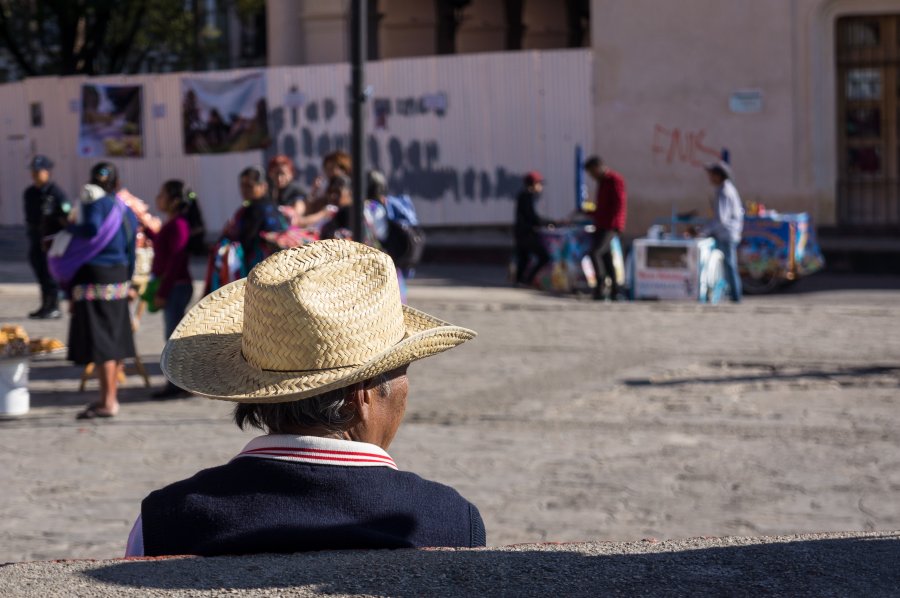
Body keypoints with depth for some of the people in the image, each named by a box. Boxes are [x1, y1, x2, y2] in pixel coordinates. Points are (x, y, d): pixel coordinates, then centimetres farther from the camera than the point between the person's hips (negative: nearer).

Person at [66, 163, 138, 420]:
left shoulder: (95, 203, -11)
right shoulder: (126, 210, 13)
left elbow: (92, 229, -30)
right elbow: (130, 251, 16)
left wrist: (70, 227, -13)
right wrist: (127, 281, 22)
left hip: (94, 275, -8)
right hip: (119, 276, 8)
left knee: (98, 341, -7)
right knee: (114, 338, 14)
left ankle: (107, 402, -8)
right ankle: (110, 396, 23)